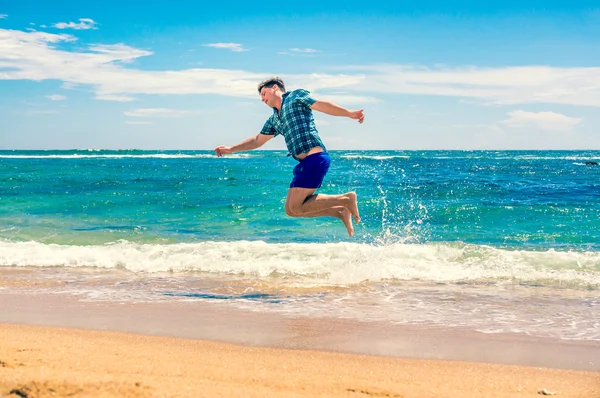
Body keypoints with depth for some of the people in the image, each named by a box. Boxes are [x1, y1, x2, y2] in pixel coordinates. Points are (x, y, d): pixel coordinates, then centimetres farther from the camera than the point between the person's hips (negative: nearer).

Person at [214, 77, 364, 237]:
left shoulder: (296, 96, 6)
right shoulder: (273, 120, 25)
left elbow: (322, 105, -4)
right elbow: (257, 140, 34)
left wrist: (350, 114, -16)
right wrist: (231, 149, 33)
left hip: (315, 158, -9)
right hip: (304, 163, 9)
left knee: (294, 208, -11)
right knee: (291, 208, 6)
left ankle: (345, 199, -5)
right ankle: (340, 212, 8)